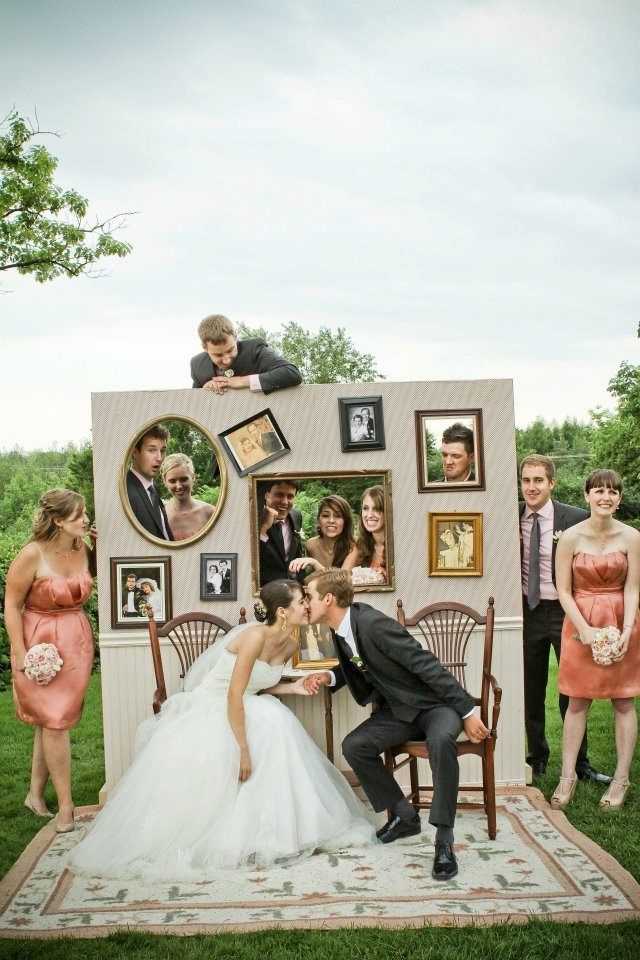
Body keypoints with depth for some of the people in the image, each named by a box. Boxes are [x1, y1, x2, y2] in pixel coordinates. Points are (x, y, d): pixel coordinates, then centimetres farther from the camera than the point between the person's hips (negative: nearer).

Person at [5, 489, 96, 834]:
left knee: (51, 720, 13)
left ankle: (36, 793, 27)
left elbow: (92, 574, 21)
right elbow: (12, 604, -12)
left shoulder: (82, 548, -2)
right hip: (41, 643, -5)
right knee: (55, 721, -3)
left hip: (77, 643, 5)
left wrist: (98, 546, 2)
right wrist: (20, 653, -14)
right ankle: (65, 805, 7)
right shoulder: (33, 554, -18)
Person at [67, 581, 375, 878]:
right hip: (206, 709, -6)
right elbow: (234, 697, -27)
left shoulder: (289, 645, -1)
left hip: (241, 708, 7)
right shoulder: (255, 636, -27)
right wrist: (243, 748, -26)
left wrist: (293, 688, -5)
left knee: (277, 724, -19)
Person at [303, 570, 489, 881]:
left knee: (441, 740, -38)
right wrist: (329, 677, -3)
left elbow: (428, 665, -26)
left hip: (435, 702, -8)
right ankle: (405, 816, 4)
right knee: (354, 746, -13)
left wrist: (467, 712, -24)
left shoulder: (373, 623, -28)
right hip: (399, 708, 8)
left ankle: (444, 840, -29)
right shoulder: (341, 631, -1)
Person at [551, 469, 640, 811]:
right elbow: (563, 590, -5)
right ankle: (568, 777, 12)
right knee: (576, 702, 4)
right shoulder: (571, 537, -6)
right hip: (580, 622, 0)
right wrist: (585, 630, -12)